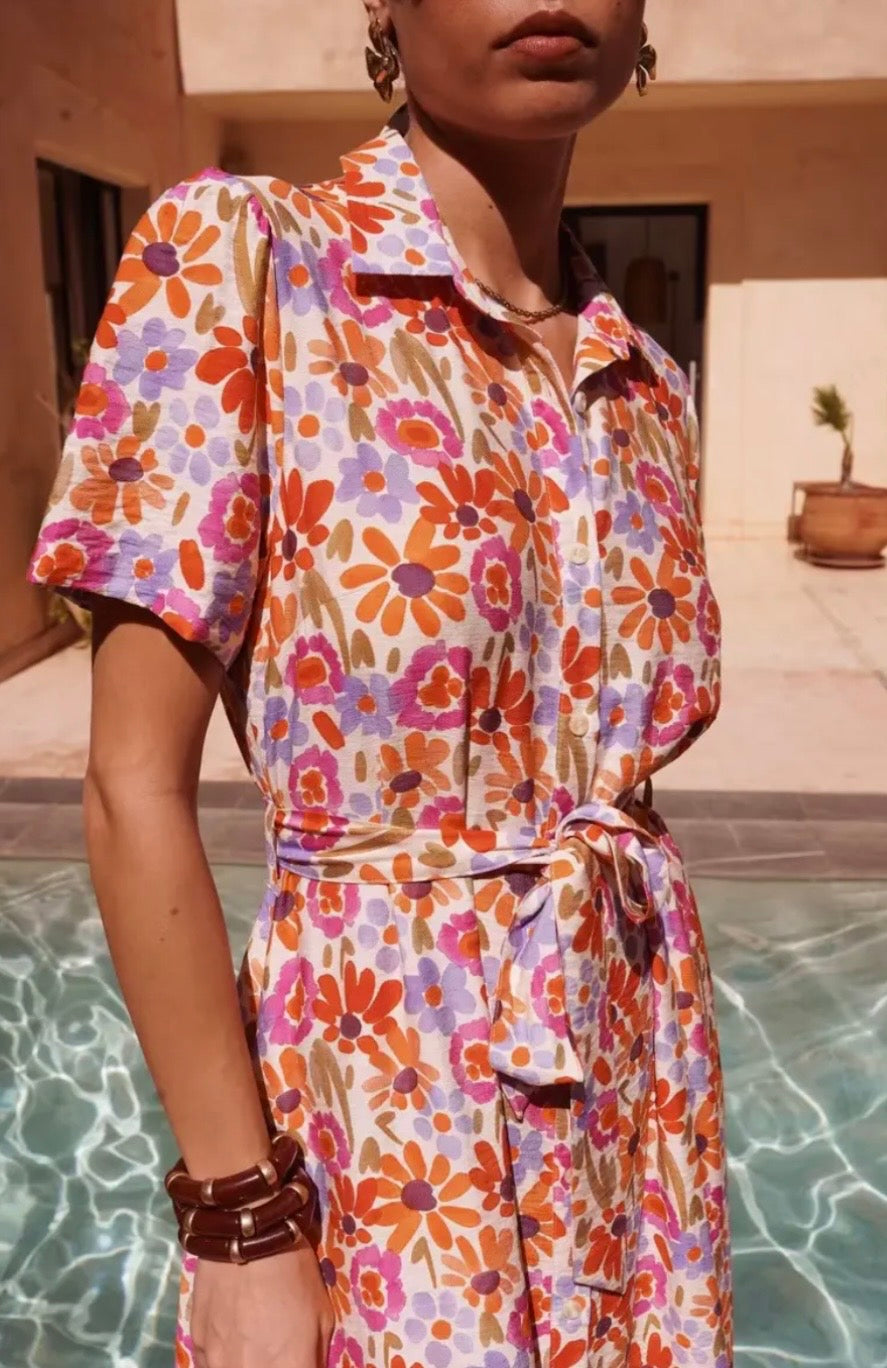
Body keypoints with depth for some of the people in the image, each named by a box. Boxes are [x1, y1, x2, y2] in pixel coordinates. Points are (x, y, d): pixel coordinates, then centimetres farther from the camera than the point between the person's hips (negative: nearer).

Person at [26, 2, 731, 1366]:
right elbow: (138, 786, -15)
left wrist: (677, 1096, 13)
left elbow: (615, 772, 9)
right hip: (387, 1093, -5)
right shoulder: (235, 257, -13)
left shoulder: (647, 392, 3)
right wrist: (241, 1222, -14)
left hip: (638, 1083, 6)